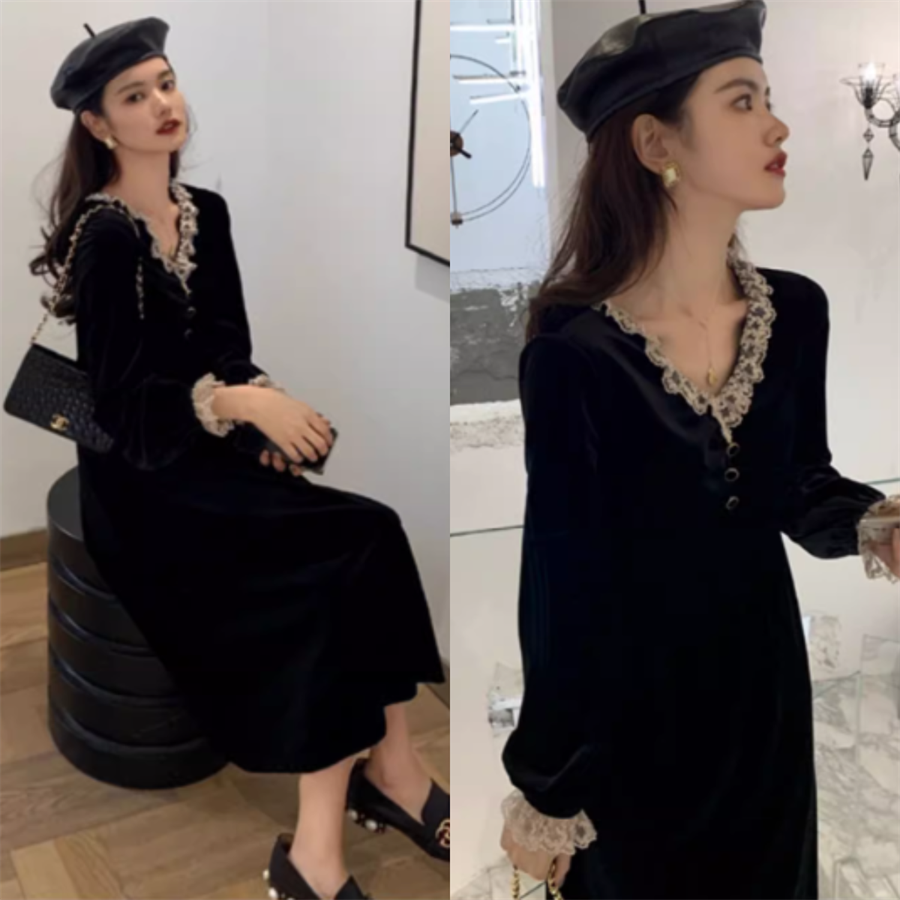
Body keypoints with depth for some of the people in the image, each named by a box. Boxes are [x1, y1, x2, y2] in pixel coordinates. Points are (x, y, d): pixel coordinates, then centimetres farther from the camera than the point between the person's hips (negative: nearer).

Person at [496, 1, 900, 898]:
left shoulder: (797, 312, -8)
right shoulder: (575, 353, -24)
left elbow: (800, 485, 6)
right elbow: (558, 580, -17)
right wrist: (543, 790, -9)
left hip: (763, 687, 5)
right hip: (627, 714, -4)